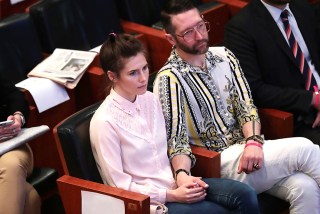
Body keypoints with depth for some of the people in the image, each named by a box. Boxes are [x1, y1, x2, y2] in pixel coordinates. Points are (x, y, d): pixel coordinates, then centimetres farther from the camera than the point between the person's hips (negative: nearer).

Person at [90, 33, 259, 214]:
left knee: (245, 195, -15)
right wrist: (171, 196, -16)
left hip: (174, 183, 6)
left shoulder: (150, 99, 5)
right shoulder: (105, 122, -15)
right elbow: (119, 185, -13)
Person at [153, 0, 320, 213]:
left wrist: (253, 141, -14)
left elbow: (246, 106, 6)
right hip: (217, 163, -6)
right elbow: (176, 139, -13)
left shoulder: (224, 56, 9)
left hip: (248, 148, 6)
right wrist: (181, 174, -33)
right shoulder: (169, 79, -10)